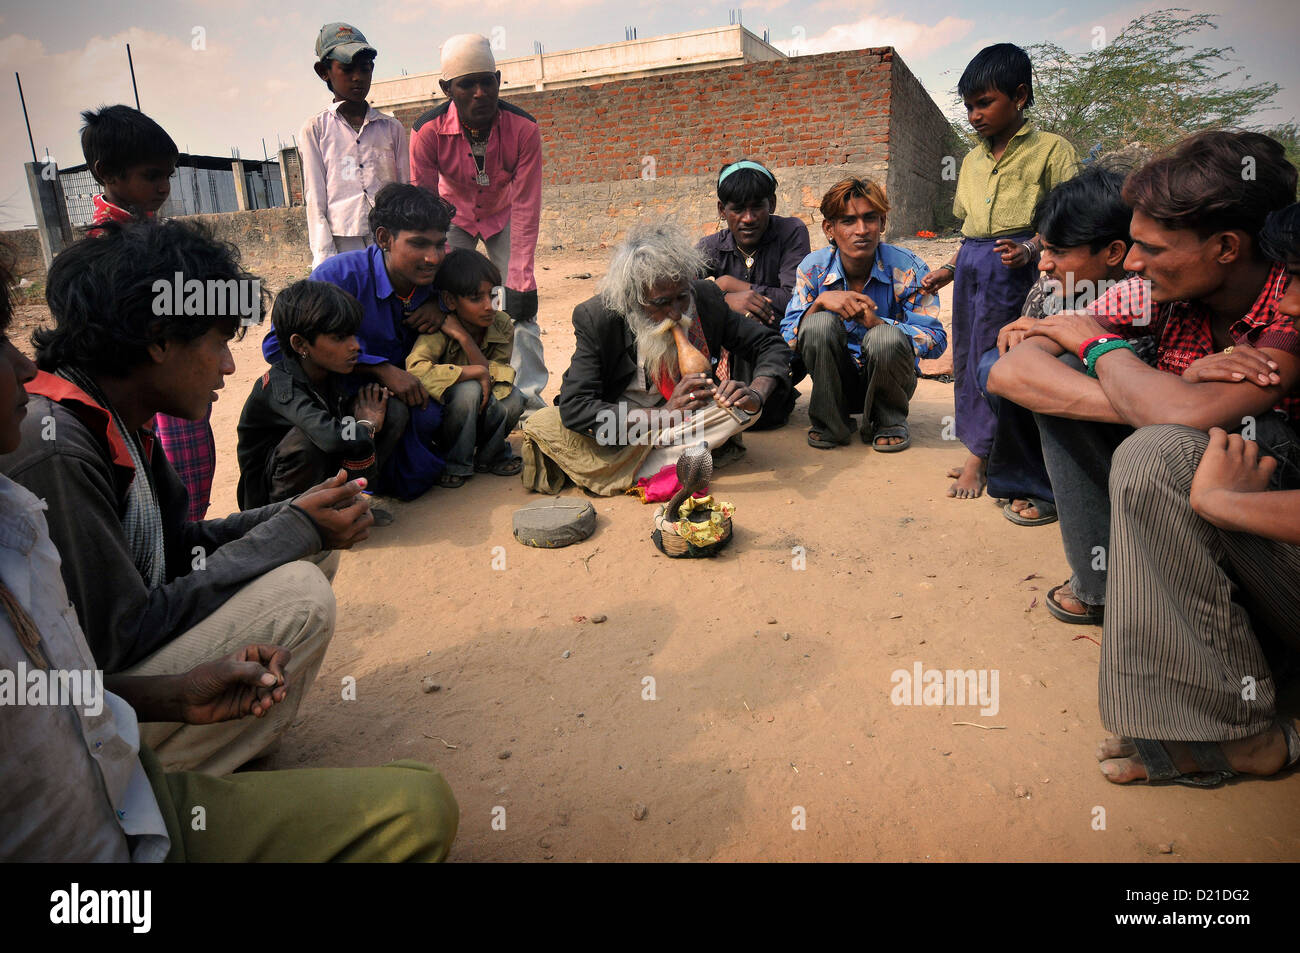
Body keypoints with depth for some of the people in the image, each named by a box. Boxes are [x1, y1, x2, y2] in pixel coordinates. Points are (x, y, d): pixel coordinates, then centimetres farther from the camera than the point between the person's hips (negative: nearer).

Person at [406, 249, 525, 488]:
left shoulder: (502, 325, -11)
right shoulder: (439, 331, -24)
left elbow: (496, 380, -21)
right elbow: (415, 369, -43)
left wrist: (464, 337, -30)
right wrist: (477, 372, -36)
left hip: (482, 412, 4)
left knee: (513, 398, -26)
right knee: (468, 390, -34)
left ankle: (490, 456, 3)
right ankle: (456, 464, -10)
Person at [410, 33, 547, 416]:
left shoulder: (523, 128, -28)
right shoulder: (427, 132, -28)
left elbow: (525, 208, -25)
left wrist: (519, 280, -29)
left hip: (504, 215, 0)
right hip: (453, 216, 0)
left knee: (520, 305, -10)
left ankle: (529, 398, -1)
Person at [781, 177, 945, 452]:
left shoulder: (907, 269, -11)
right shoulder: (814, 268, -7)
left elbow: (936, 341, -19)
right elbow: (787, 339, -13)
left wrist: (876, 322, -33)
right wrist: (821, 301, -31)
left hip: (888, 380, 0)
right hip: (836, 382, 1)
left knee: (885, 338, -33)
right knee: (819, 323, -27)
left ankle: (889, 421, -2)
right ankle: (830, 422, -7)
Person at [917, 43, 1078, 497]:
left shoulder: (1051, 149, -2)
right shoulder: (973, 160, 18)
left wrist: (1029, 249, -22)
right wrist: (948, 270, 14)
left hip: (1013, 269, -7)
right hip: (971, 266, 7)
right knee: (966, 357, 8)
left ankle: (978, 459, 4)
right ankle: (980, 453, 19)